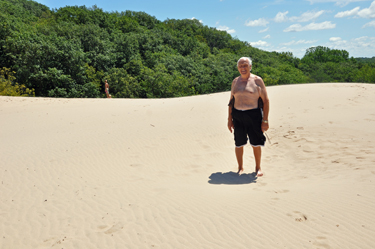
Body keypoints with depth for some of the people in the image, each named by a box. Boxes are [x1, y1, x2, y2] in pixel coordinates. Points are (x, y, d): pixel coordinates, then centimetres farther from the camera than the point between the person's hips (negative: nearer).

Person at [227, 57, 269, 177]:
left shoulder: (257, 80, -3)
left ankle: (258, 167, 25)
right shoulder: (235, 81, 9)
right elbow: (231, 101, 15)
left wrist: (265, 120, -9)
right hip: (237, 116, 3)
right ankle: (240, 168, 25)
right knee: (239, 144, 7)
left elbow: (266, 100, -4)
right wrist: (229, 118, 10)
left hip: (253, 115, -3)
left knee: (256, 143, 4)